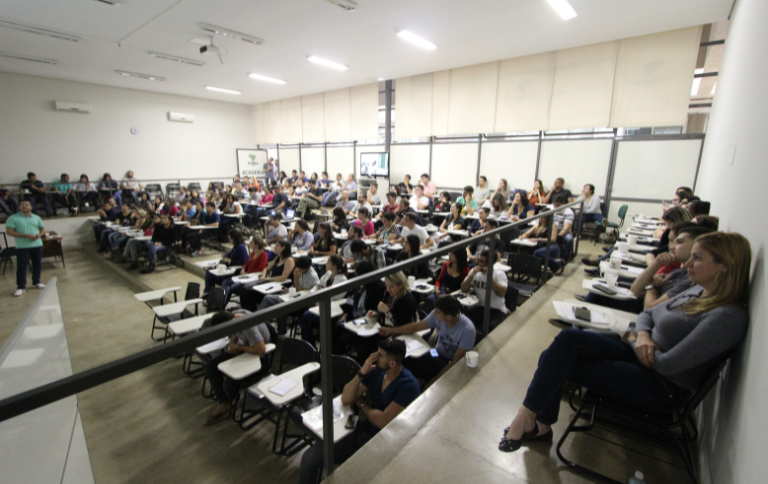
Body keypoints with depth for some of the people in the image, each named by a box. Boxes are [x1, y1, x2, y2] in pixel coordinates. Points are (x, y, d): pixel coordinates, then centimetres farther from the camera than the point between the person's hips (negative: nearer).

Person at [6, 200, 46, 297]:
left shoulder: (36, 218, 10)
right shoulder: (13, 218, -3)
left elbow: (43, 229, 15)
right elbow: (9, 232, -8)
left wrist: (39, 235, -8)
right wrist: (26, 235, -19)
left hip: (37, 245, 4)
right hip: (22, 247, -4)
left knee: (37, 264, 11)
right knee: (21, 267, -4)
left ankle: (36, 282, 25)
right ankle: (21, 287, 0)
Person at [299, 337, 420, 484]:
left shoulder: (408, 385, -20)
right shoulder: (376, 371, -2)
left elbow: (383, 421, -22)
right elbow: (346, 399, -1)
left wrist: (361, 404, -5)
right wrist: (362, 373, -15)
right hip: (362, 432, 6)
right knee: (309, 457, -6)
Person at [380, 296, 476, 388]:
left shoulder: (468, 329, -25)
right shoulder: (437, 315, -12)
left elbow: (457, 361, -21)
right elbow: (416, 326, 4)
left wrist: (433, 381, -25)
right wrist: (391, 330, 0)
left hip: (452, 365, -4)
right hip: (437, 355, 5)